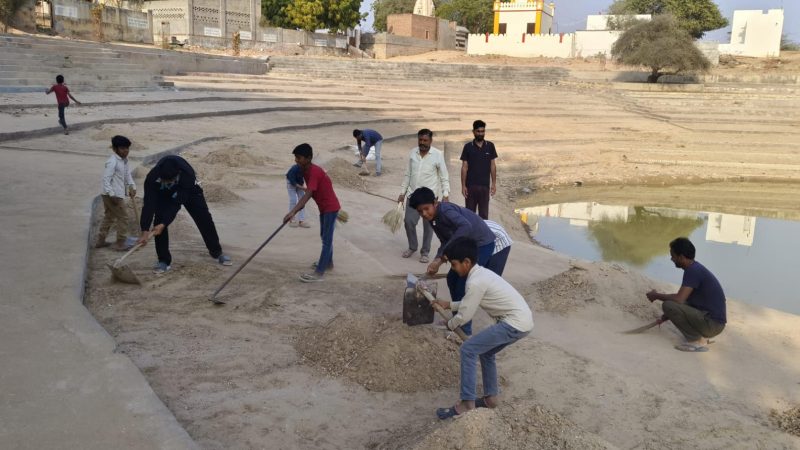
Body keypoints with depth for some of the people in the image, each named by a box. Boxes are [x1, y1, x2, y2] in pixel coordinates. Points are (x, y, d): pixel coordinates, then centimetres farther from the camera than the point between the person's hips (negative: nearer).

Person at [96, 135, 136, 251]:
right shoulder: (112, 162, -19)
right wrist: (112, 194, -27)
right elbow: (106, 178, -23)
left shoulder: (124, 160, 10)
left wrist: (132, 186, 2)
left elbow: (127, 174, 18)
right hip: (113, 195, -10)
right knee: (123, 217, -3)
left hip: (117, 195, 10)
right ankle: (120, 243, 4)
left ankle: (100, 241, 27)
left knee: (108, 217, 18)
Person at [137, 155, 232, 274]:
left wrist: (164, 224, -43)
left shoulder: (187, 174, -44)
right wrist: (145, 230, -45)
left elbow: (176, 203, -40)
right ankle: (164, 260, -3)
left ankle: (217, 252, 18)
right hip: (163, 194, 1)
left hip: (188, 191, -1)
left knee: (204, 219, -1)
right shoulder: (152, 177, -40)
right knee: (158, 222, -16)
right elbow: (149, 204, -39)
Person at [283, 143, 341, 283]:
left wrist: (293, 211, -42)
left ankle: (319, 273, -9)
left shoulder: (314, 171, -27)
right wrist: (300, 206, 7)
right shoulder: (305, 171, 3)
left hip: (330, 207, -10)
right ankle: (328, 262, 39)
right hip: (323, 207, 10)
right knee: (324, 236, 22)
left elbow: (308, 194, -35)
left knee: (326, 239, -8)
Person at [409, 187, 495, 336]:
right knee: (452, 279, 15)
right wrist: (437, 261, -13)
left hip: (482, 244, -10)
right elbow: (446, 242, 5)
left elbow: (466, 226, -45)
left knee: (464, 285, -7)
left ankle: (464, 329, 6)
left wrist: (442, 256, -44)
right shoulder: (433, 219, 2)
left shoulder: (445, 210, -27)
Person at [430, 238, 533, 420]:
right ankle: (491, 397, 32)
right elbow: (470, 304, 28)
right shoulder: (481, 273, 13)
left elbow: (464, 316, -9)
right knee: (485, 352, 24)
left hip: (516, 323, -10)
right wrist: (449, 305, 31)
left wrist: (449, 325, 11)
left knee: (468, 350, -7)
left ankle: (466, 404, -5)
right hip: (521, 320, 10)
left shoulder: (475, 282, -16)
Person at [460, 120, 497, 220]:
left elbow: (492, 166, 6)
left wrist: (494, 183, 1)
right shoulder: (468, 147, -2)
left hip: (485, 185, 1)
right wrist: (463, 185, -6)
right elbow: (464, 167, -1)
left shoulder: (490, 146, 3)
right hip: (471, 185, -1)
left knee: (484, 214, 5)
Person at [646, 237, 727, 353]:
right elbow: (682, 298, 22)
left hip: (712, 323, -10)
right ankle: (702, 336, 13)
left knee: (667, 305, -20)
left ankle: (697, 341, -10)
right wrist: (669, 314, 21)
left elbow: (679, 299, -25)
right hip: (713, 321, 10)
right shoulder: (695, 268, 11)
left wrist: (656, 295, -9)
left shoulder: (693, 271, -19)